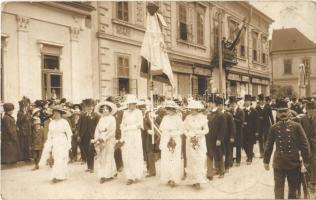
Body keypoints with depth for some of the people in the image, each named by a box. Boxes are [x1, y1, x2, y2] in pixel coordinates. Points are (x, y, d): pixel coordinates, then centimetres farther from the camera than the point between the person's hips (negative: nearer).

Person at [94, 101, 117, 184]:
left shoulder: (112, 118, -1)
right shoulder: (101, 119, 14)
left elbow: (112, 131, -9)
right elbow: (97, 129, 10)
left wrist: (104, 138, -15)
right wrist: (97, 139, -4)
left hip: (109, 140, -5)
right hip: (101, 140, 5)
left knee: (108, 157, -3)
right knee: (101, 157, 2)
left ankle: (107, 175, -1)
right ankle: (102, 175, 5)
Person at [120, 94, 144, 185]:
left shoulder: (138, 112, 0)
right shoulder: (125, 113, 14)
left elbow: (139, 125, -5)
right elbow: (123, 125, 13)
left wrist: (127, 128, -7)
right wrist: (122, 137, 3)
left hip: (135, 135, -4)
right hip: (126, 137, 4)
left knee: (136, 156, -2)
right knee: (127, 157, -1)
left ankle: (137, 175, 9)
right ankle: (130, 177, 3)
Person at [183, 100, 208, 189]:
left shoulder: (203, 117, 0)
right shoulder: (188, 118, 3)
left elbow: (206, 130, 1)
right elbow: (185, 130, 4)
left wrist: (197, 133, -11)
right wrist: (190, 136, -11)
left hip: (200, 141, -1)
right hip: (190, 141, 2)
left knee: (200, 160, -7)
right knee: (191, 160, 2)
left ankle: (199, 181, -7)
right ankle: (193, 179, 10)